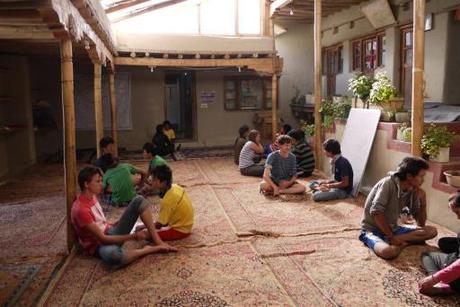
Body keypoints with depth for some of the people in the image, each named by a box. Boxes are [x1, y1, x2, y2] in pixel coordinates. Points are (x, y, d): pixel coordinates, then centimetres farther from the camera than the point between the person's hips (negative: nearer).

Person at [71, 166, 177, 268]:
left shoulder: (92, 196, 4)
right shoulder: (80, 209, -24)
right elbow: (102, 239, -24)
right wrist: (132, 236, -23)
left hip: (111, 233, 8)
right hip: (100, 245, -8)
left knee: (139, 201, -5)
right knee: (112, 255, -47)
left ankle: (158, 242, -11)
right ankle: (148, 250, -18)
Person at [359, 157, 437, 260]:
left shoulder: (411, 191, 1)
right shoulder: (388, 183, -20)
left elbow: (421, 224, 5)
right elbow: (376, 212, -27)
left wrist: (423, 202, -10)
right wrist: (391, 237, -22)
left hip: (392, 228, 8)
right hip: (372, 230, -8)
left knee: (432, 231, -7)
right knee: (388, 251, -40)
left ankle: (398, 241, -14)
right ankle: (403, 242, -12)